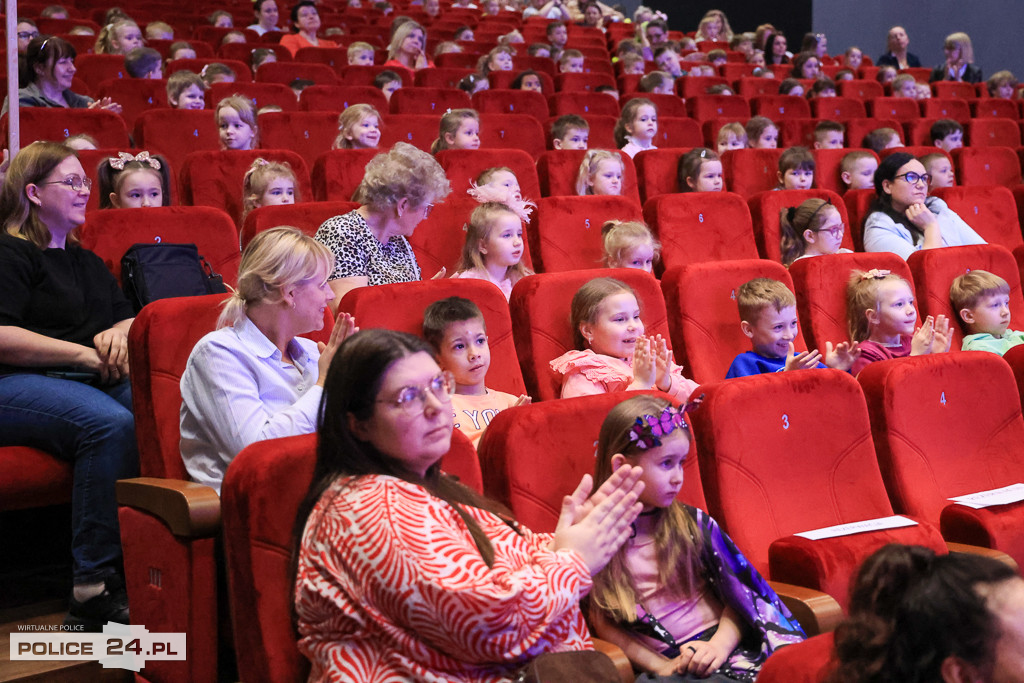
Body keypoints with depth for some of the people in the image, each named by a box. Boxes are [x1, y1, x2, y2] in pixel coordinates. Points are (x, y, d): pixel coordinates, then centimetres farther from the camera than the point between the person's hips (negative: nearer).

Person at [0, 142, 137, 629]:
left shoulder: (86, 261, 28)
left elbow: (127, 318, 29)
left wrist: (117, 334, 4)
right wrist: (85, 353, -10)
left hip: (90, 380, 6)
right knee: (111, 423, -37)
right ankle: (94, 587, -33)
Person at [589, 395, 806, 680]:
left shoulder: (694, 524, 8)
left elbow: (739, 593, 8)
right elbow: (604, 624, 3)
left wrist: (720, 644, -10)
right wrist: (661, 666, -7)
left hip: (715, 647, 2)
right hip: (663, 663, -2)